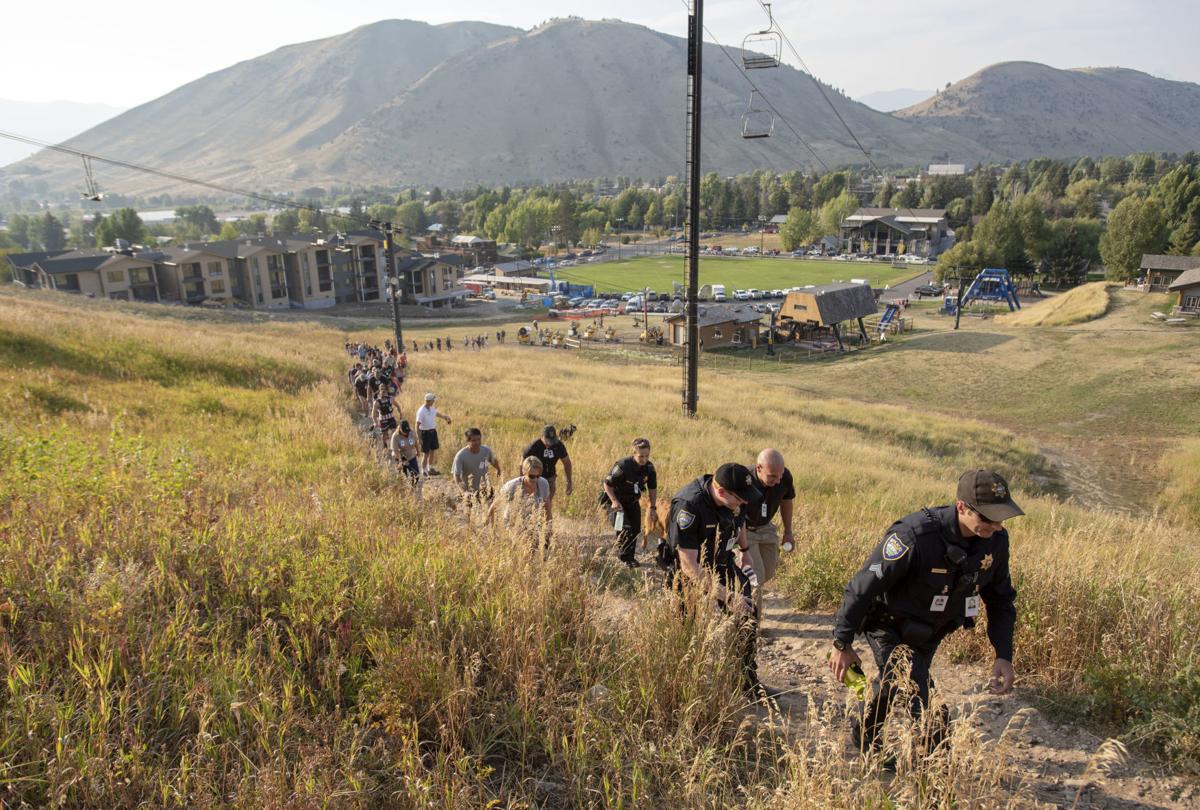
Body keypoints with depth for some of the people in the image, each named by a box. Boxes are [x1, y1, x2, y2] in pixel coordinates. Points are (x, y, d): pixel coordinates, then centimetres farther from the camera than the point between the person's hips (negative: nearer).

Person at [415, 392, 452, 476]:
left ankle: (430, 469, 35)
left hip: (433, 431, 8)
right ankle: (424, 471, 15)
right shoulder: (421, 411, -22)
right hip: (425, 433, -8)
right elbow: (417, 425, -20)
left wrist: (445, 417, 3)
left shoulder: (432, 408, 1)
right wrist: (419, 438, -22)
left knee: (432, 451, 19)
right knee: (426, 453, 0)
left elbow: (437, 414, 22)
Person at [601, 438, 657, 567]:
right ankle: (625, 557, -2)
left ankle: (630, 555, 29)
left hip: (632, 501, 6)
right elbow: (607, 484, -20)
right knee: (625, 528, -19)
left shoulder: (649, 467, -11)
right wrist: (614, 501, -28)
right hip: (615, 500, -6)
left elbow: (652, 488, 4)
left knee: (635, 529, 8)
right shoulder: (623, 466, -30)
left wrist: (653, 508, 2)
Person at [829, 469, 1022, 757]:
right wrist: (842, 645, -20)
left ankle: (866, 735, 52)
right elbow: (862, 588, -28)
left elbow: (1000, 598, 2)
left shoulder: (996, 539, -16)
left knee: (893, 685, 26)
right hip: (889, 627, -6)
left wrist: (1004, 656, -7)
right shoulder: (913, 536, -37)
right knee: (928, 712, -15)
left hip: (929, 633, 6)